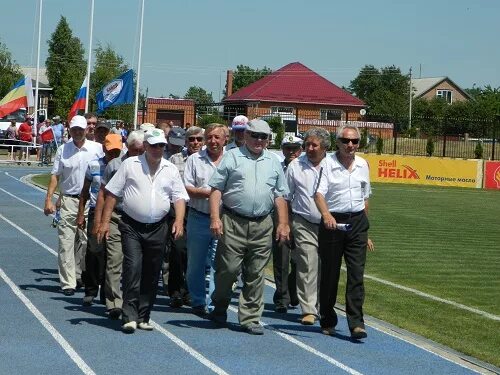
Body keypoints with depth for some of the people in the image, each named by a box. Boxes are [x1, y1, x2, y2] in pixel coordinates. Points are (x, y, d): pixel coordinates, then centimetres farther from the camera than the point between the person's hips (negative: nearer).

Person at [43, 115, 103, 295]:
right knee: (66, 242, -4)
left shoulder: (97, 148, 2)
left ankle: (80, 275, 21)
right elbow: (55, 175, 7)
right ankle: (68, 282, -3)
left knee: (85, 242, 6)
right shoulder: (63, 150, 5)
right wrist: (48, 199, -1)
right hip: (68, 201, 0)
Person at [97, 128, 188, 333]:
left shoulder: (171, 169, 9)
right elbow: (112, 193, 3)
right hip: (132, 226, -3)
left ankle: (143, 317, 16)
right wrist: (105, 222, -2)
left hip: (158, 228, 3)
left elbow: (179, 197, 7)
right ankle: (129, 316, -13)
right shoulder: (130, 165, 1)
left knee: (152, 274, 7)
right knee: (133, 268, -14)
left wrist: (179, 220, -11)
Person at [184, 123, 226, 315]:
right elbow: (186, 188, 0)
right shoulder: (194, 159, 7)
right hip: (199, 218, 1)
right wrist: (208, 192, -12)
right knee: (195, 263, 8)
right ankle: (198, 302, 20)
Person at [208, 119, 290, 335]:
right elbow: (216, 189, 0)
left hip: (262, 225, 3)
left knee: (255, 274, 4)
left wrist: (283, 223, 8)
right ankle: (219, 308, 20)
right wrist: (215, 218, -10)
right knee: (228, 269, -3)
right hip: (233, 222, -3)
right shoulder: (231, 157, 4)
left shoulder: (273, 163, 16)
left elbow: (280, 196, 17)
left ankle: (250, 318, 10)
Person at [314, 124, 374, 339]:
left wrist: (365, 232, 19)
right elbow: (319, 193, -18)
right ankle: (327, 321, 19)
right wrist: (326, 215, -38)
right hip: (332, 221, -3)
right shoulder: (327, 163, -6)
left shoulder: (362, 165, 11)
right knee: (329, 274, 5)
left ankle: (356, 323, -8)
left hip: (357, 221, 3)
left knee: (357, 273, -6)